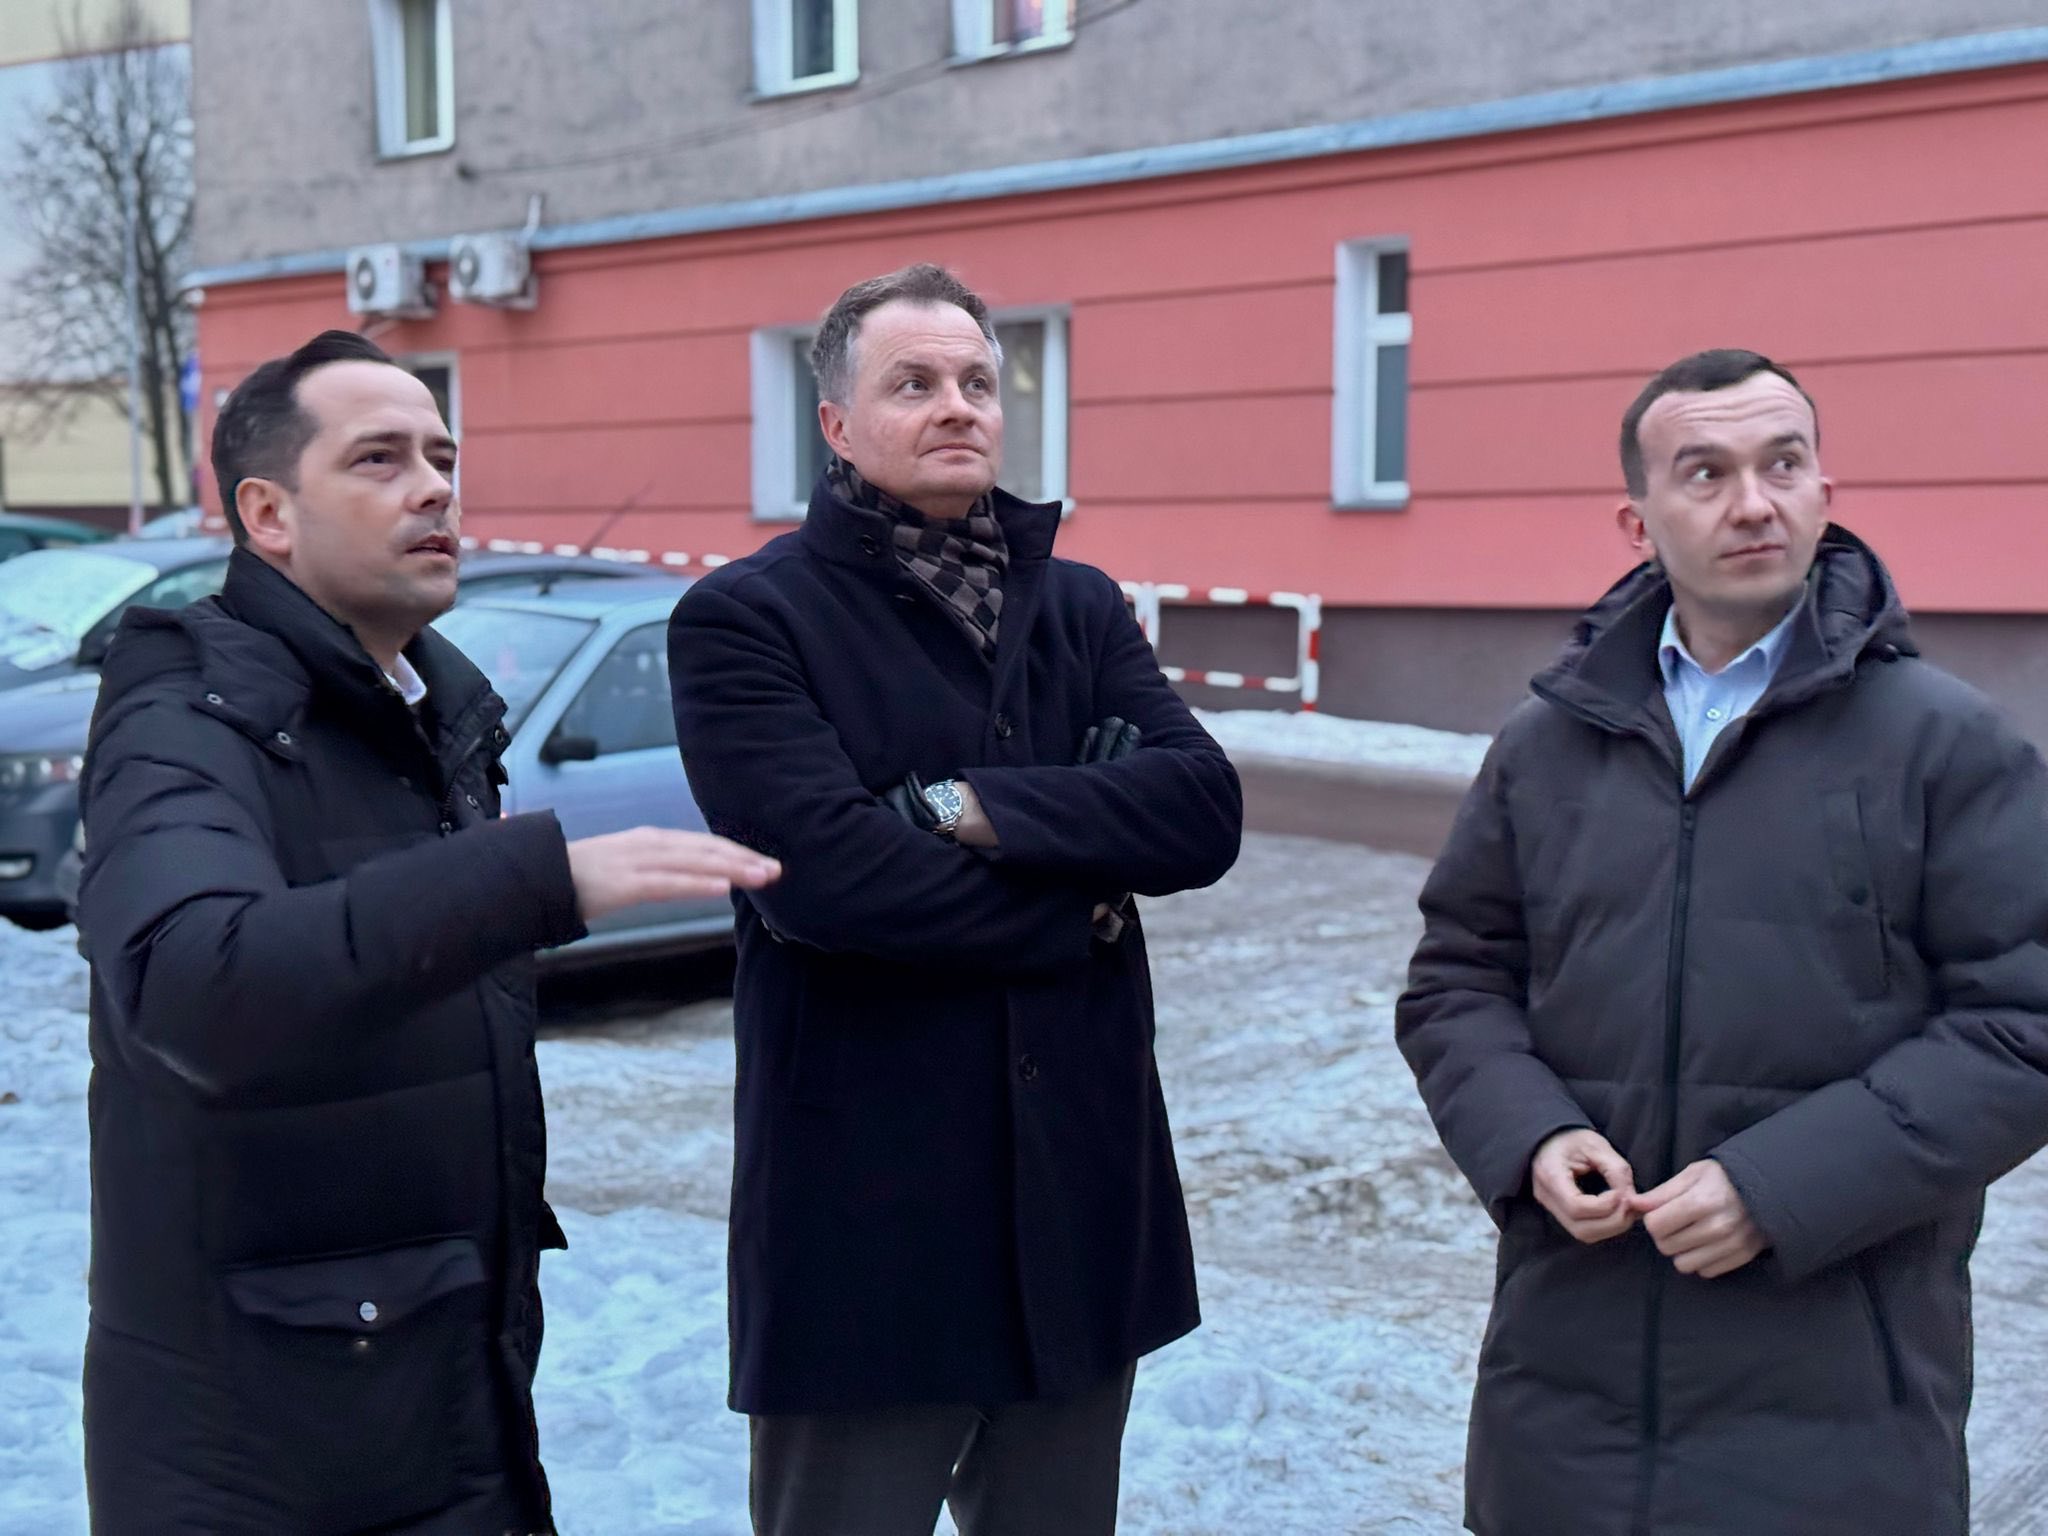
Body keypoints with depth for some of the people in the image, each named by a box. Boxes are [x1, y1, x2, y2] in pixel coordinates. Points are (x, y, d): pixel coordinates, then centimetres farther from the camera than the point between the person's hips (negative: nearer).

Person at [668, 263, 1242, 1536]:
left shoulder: (1083, 607, 10)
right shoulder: (746, 619, -6)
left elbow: (1204, 812, -5)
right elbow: (827, 867, -21)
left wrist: (977, 808, -18)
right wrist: (1078, 905, -10)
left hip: (1082, 1198, 5)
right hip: (863, 1217, -5)